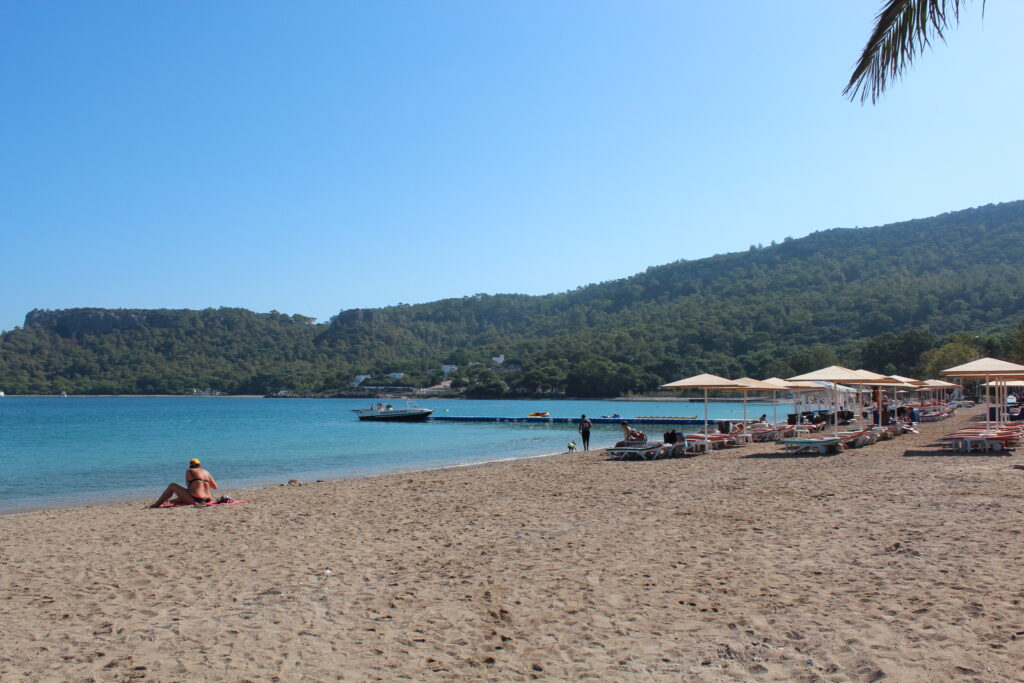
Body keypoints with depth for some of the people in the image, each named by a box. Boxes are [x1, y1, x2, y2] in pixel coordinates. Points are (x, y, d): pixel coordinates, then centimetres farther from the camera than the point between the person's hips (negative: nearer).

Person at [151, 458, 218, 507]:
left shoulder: (189, 471, 4)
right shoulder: (206, 472, 15)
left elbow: (187, 485, 11)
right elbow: (215, 486, 18)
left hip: (195, 500, -6)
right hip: (206, 500, 6)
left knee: (172, 486, 10)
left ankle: (157, 504, 14)